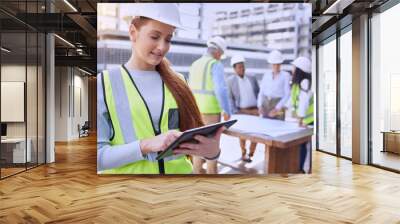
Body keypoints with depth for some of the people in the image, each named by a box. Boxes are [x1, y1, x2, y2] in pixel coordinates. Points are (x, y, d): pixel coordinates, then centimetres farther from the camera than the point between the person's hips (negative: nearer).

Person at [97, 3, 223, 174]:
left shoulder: (178, 83, 4)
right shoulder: (104, 84, -5)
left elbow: (194, 135, 5)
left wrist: (212, 150, -16)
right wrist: (146, 145, -24)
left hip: (179, 170, 3)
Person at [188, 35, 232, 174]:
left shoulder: (195, 64, 12)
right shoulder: (216, 65, -12)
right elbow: (221, 90, -21)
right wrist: (227, 111, -13)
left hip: (196, 109, 7)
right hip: (210, 110, -7)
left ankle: (197, 171, 21)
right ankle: (211, 174, 13)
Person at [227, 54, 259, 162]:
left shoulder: (252, 79, 11)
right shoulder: (230, 81, -1)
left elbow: (259, 94, 13)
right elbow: (229, 98, -5)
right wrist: (234, 112, -15)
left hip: (254, 110, 3)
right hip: (241, 111, -3)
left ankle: (251, 153, 16)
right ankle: (243, 154, 20)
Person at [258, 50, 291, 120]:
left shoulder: (286, 75, -3)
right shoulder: (266, 75, 10)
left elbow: (287, 94, -8)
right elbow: (261, 92, 9)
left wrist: (277, 108, -17)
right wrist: (260, 106, -7)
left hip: (278, 105, -4)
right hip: (266, 104, 4)